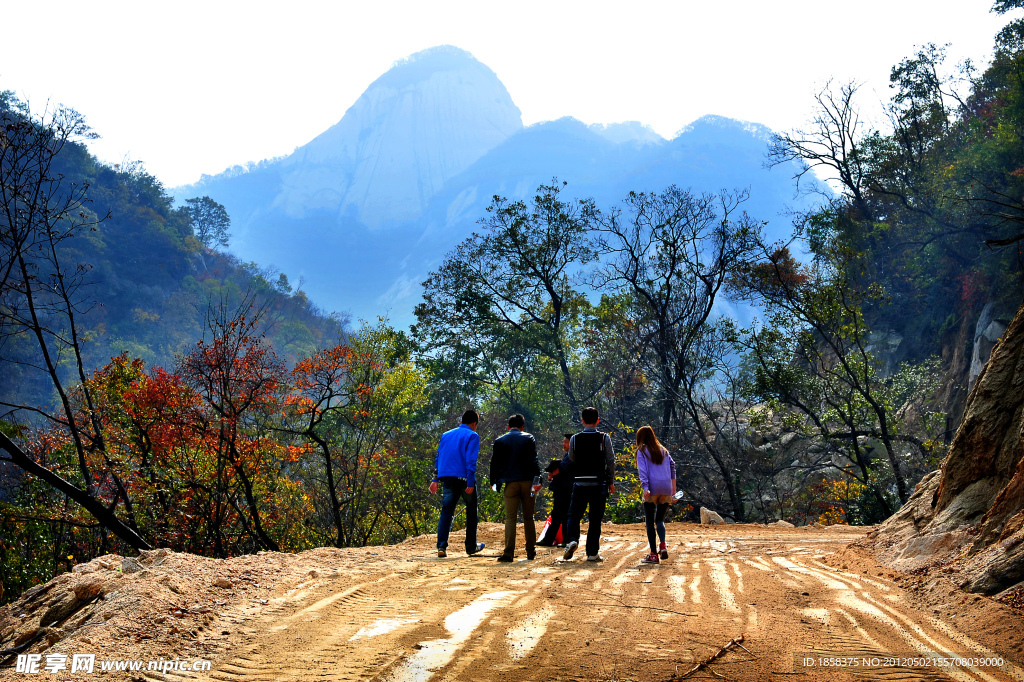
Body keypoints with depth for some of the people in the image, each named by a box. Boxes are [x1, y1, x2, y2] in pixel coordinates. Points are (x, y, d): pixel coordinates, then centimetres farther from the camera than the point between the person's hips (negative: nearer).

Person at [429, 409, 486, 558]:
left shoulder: (446, 435, 16)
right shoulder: (472, 436, -2)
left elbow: (438, 458, 15)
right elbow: (471, 460, -12)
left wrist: (435, 479, 15)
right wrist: (470, 483, -15)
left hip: (447, 478, 4)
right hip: (464, 479, -4)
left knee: (446, 512, 2)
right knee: (471, 512, 12)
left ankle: (441, 546, -11)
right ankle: (471, 546, 19)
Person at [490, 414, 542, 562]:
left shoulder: (500, 441, 5)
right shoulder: (528, 438, 4)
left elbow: (495, 463, 5)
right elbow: (533, 461, -4)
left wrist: (494, 482, 13)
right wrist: (537, 479, -6)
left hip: (511, 483, -1)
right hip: (527, 481, 1)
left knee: (510, 518, -2)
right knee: (528, 517, 10)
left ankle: (508, 553, -10)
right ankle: (530, 551, 14)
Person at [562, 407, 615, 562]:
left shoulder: (575, 439, 0)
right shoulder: (604, 438, -3)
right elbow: (611, 461, -1)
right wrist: (611, 482, 9)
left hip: (580, 483, 1)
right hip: (599, 484, 0)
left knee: (574, 515, 11)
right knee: (595, 519, 6)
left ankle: (572, 540, -14)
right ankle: (592, 553, 8)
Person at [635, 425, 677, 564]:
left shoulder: (642, 451, 5)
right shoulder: (663, 450, 19)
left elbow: (643, 470, -8)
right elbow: (672, 467, 14)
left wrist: (645, 488, -18)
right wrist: (673, 489, 14)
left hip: (652, 489, -4)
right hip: (666, 489, 4)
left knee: (650, 521, 2)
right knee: (660, 519, 15)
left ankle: (653, 554, -1)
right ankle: (663, 546, -8)